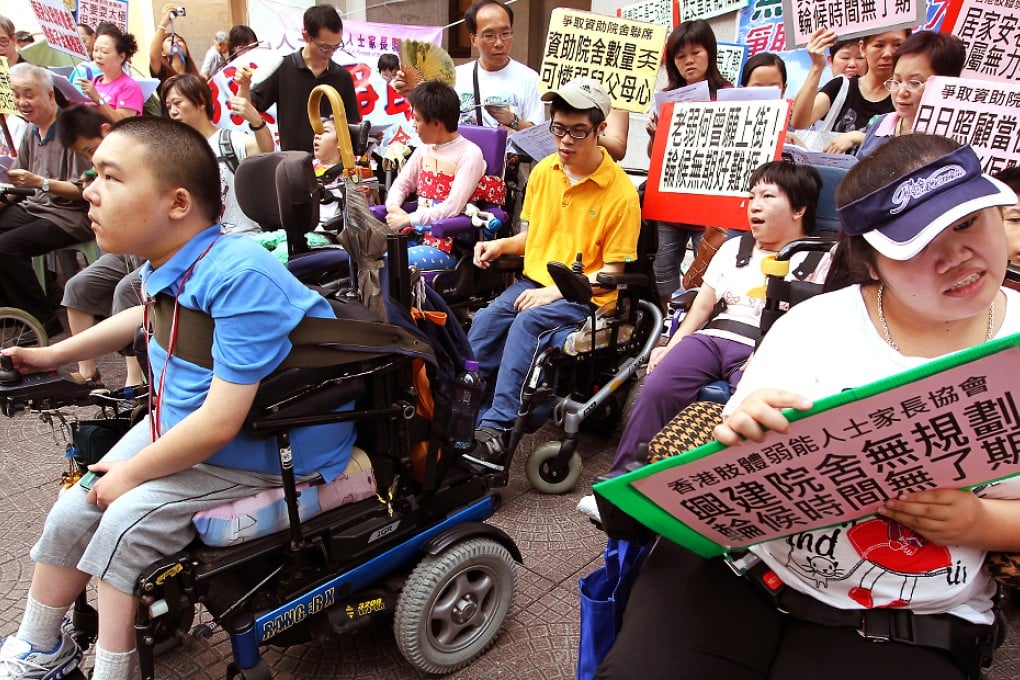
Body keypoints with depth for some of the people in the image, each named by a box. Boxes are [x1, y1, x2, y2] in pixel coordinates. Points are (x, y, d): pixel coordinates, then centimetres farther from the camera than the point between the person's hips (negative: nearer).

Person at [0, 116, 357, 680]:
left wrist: (132, 472, -14)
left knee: (127, 522, -16)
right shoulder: (168, 262, -5)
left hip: (267, 449, -9)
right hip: (177, 427, 9)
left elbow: (218, 424, -32)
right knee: (72, 513, 10)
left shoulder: (239, 276, -33)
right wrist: (52, 354, 34)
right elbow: (148, 315, 23)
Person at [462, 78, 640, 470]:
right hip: (533, 282, 5)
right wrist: (501, 245, -2)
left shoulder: (621, 193, -10)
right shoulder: (543, 171, 6)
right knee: (483, 323, -24)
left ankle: (497, 429, -28)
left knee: (527, 322, -33)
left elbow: (612, 272, -9)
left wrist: (554, 292, -19)